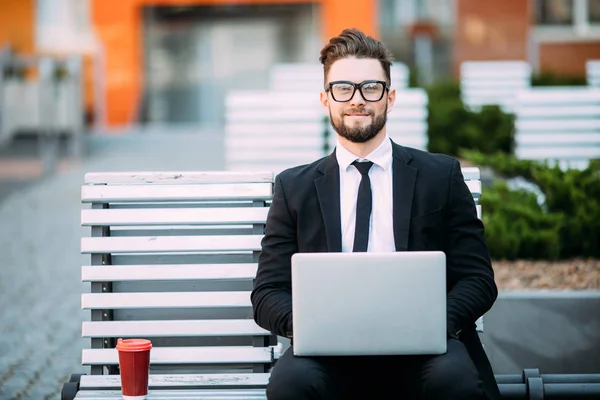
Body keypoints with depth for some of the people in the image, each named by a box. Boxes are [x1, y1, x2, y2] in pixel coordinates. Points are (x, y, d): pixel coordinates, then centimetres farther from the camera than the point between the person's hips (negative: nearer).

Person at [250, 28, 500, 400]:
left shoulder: (442, 176, 11)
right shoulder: (295, 187, 13)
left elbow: (478, 279, 7)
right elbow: (268, 293, 9)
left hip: (422, 353, -1)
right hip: (331, 356, 1)